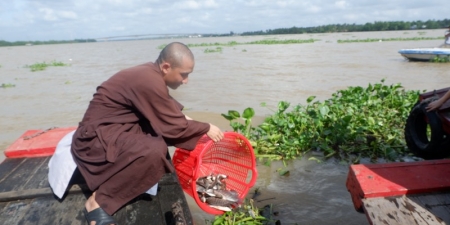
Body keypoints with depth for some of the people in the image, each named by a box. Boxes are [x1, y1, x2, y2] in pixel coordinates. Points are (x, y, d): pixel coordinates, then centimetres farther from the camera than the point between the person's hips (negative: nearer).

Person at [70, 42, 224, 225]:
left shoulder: (150, 73, 3)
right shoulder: (150, 81, -25)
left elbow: (169, 111, 19)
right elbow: (174, 128, -18)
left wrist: (183, 118, 4)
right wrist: (206, 128, -5)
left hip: (117, 128, 10)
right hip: (96, 137, -10)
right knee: (154, 151, -32)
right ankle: (97, 202, -15)